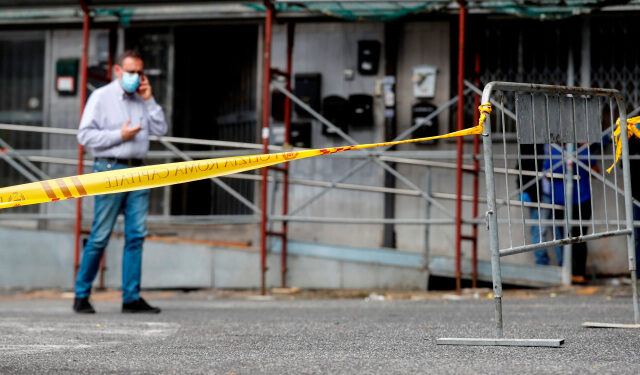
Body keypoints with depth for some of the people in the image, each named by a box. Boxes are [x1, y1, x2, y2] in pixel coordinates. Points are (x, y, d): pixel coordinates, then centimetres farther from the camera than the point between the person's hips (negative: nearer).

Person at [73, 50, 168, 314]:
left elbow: (160, 129, 9)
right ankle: (81, 296, 5)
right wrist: (120, 135, -10)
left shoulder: (142, 100, 17)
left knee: (136, 235, 0)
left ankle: (131, 298, 3)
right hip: (111, 170, -5)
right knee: (100, 237, -4)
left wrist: (149, 101, 3)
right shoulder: (101, 97, 1)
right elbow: (85, 135, -7)